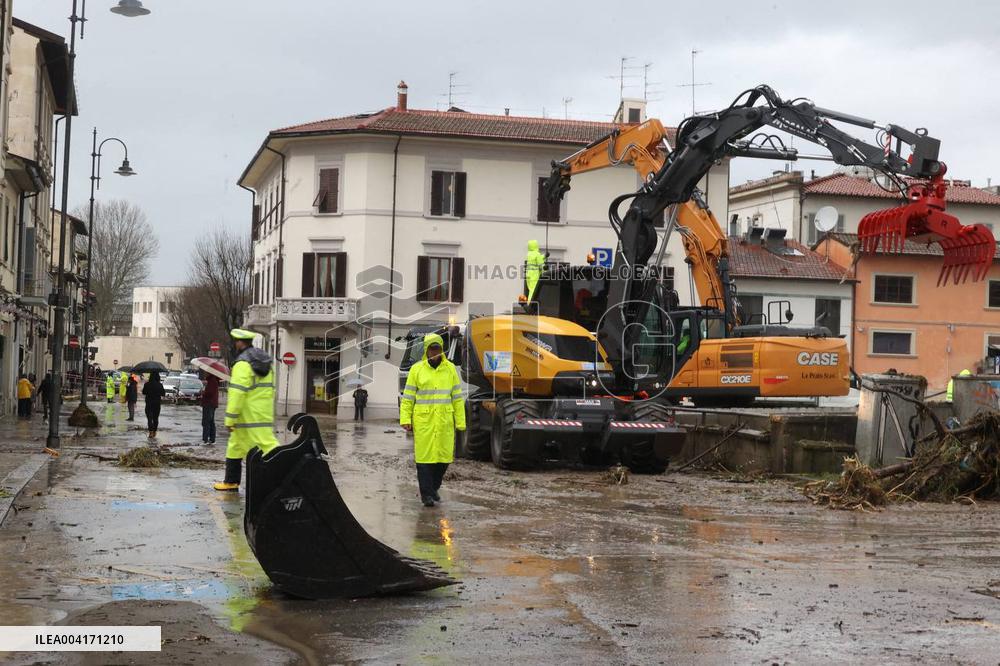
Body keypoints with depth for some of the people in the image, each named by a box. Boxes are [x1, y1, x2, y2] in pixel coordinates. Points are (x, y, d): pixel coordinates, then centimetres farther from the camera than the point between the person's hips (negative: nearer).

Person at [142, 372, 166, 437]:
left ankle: (151, 432, -15)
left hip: (149, 403, -2)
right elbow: (163, 393, -2)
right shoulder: (160, 385, -9)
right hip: (157, 403, 2)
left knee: (149, 417, -1)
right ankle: (154, 432, 23)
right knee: (155, 418, 15)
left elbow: (143, 392, -1)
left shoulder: (147, 384, -11)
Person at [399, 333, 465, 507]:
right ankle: (426, 494, 3)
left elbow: (457, 397, 7)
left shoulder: (450, 369, 6)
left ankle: (433, 487, 25)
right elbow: (408, 397, 3)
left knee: (444, 456, 3)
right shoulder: (417, 369, 1)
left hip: (444, 421, 2)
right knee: (424, 456, -4)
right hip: (423, 421, -2)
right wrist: (405, 419, -7)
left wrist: (460, 422, 3)